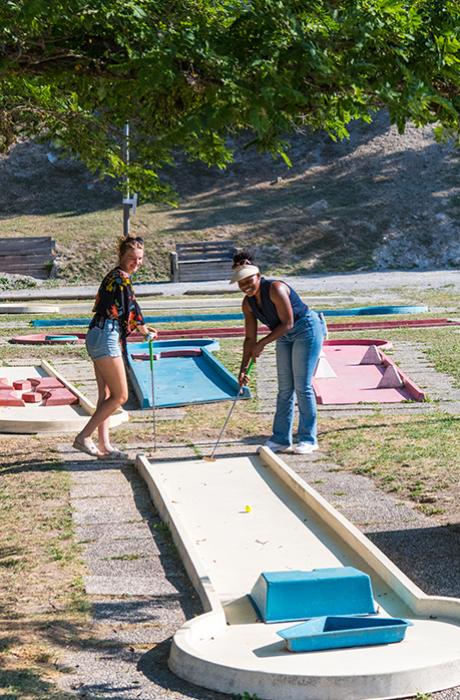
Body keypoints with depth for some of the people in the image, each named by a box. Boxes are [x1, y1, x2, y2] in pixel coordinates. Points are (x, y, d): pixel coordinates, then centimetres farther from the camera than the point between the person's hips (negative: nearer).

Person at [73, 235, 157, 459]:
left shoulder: (114, 276, 18)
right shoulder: (121, 278, -11)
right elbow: (132, 308, -7)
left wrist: (140, 327, 23)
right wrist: (145, 331, 9)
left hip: (97, 337, 10)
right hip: (106, 338, -10)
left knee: (106, 395, 12)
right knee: (120, 396, -6)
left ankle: (104, 445, 14)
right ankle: (84, 437, -7)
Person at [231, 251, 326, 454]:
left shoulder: (275, 289, -26)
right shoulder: (248, 303, -3)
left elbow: (287, 323, -24)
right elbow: (250, 338, 2)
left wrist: (263, 343, -23)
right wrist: (243, 368, -4)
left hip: (307, 331, -8)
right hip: (285, 337, 8)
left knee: (302, 386, -7)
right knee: (284, 388, 8)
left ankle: (308, 440, 1)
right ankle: (281, 439, 13)